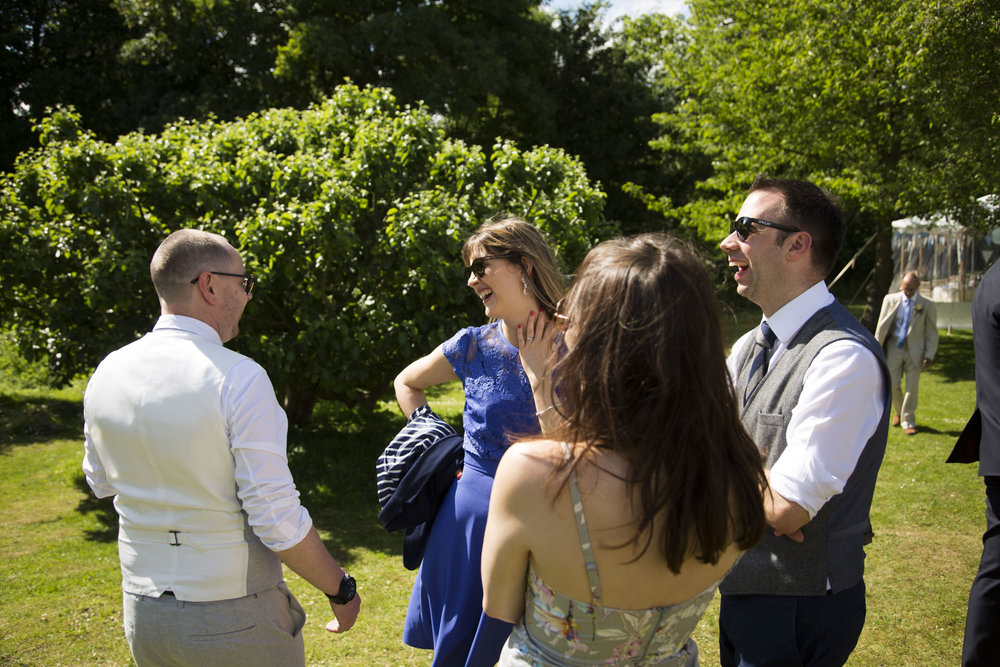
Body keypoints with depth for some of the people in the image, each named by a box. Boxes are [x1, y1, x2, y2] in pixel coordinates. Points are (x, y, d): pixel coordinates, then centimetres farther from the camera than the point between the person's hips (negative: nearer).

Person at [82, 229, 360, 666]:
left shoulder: (107, 373, -3)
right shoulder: (239, 378, -21)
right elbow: (278, 519, -21)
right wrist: (340, 590, -7)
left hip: (143, 613, 6)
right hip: (234, 621, -5)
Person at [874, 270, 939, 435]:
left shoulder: (927, 305, -2)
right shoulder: (890, 300, 1)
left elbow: (932, 332, 1)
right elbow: (881, 327, 5)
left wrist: (929, 355, -6)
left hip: (914, 350, -1)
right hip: (894, 348, 1)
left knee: (912, 388, 0)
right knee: (892, 384, 1)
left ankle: (907, 421, 13)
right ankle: (899, 412, 29)